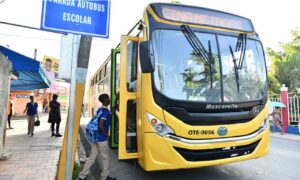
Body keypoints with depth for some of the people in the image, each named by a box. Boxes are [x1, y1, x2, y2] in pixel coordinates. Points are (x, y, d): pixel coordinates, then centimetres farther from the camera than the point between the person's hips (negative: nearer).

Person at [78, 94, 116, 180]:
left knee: (91, 157, 14)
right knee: (107, 157, 8)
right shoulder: (106, 111, -18)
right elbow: (101, 126, -25)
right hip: (102, 139, -8)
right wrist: (106, 135, -14)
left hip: (96, 137, 8)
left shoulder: (100, 110, 9)